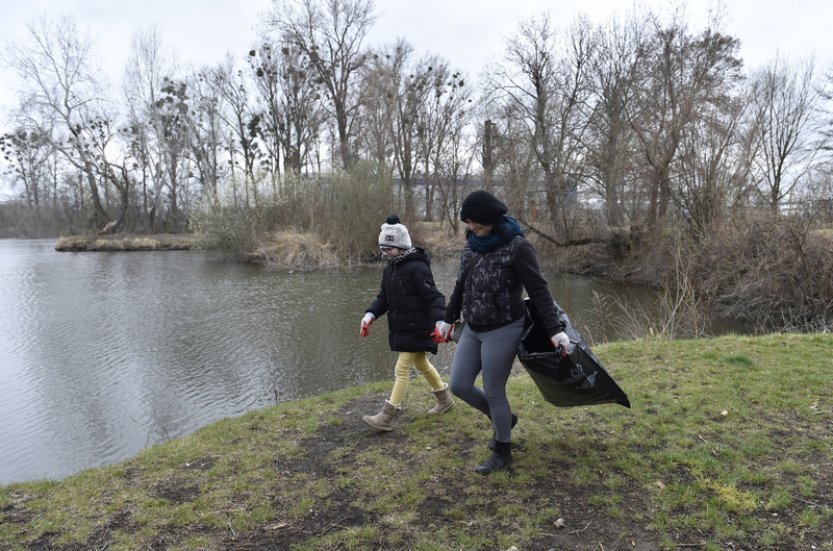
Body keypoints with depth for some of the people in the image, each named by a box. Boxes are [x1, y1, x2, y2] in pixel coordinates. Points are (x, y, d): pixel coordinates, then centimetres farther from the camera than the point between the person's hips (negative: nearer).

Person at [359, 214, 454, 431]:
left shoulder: (417, 268, -21)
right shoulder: (389, 269, 7)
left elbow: (434, 297, -23)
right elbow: (383, 297, 11)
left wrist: (439, 321, -36)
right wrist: (370, 315, -4)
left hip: (417, 329, -9)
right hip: (400, 328, 9)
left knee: (402, 370, -6)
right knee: (422, 364, 22)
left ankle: (386, 418, 0)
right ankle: (445, 399, 42)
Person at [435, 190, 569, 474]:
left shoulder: (516, 247, -15)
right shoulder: (472, 245, 5)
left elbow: (538, 290, -16)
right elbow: (461, 286, 18)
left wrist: (555, 329, -21)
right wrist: (449, 318, 26)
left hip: (503, 331, -7)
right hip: (472, 330, 7)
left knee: (494, 393, 3)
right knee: (459, 385, 9)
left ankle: (502, 451, 27)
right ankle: (504, 418, 35)